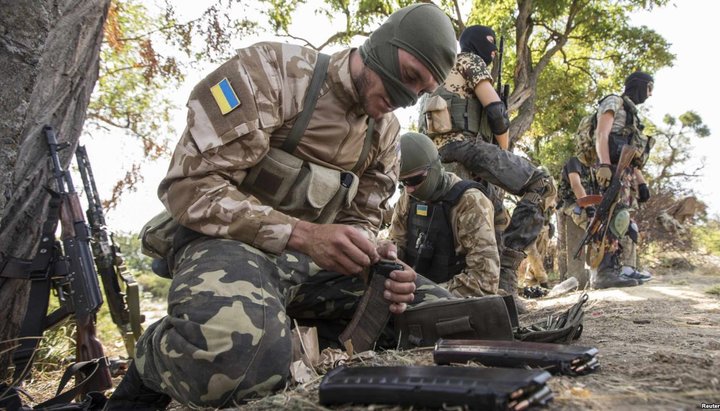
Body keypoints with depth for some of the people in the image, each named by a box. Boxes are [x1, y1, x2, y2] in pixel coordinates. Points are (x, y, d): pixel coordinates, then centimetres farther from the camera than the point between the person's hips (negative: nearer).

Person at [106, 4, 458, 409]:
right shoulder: (271, 70, -11)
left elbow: (361, 219, 13)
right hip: (231, 241, -6)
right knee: (237, 351, -41)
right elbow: (189, 184, -17)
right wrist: (303, 234, -28)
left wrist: (372, 257, -13)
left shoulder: (386, 131, 9)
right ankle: (150, 366, -6)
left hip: (312, 257, 7)